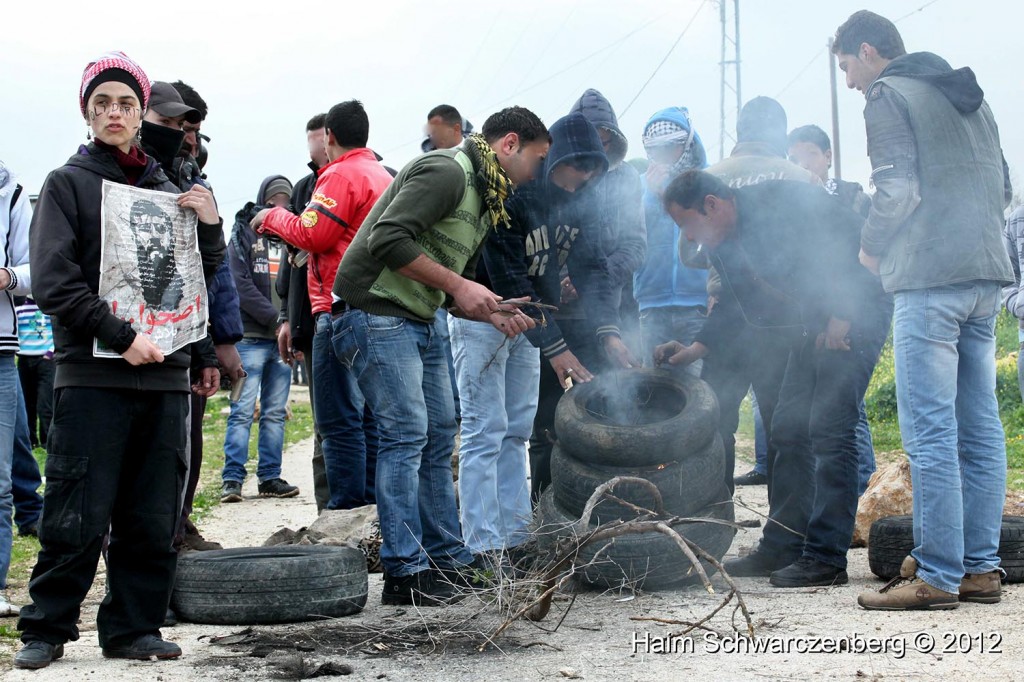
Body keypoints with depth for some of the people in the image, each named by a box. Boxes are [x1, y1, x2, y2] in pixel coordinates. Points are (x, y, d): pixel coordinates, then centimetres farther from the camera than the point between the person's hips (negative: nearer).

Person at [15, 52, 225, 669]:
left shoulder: (168, 191, 17)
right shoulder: (68, 183, 5)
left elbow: (202, 284, 20)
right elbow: (54, 282, -5)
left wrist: (209, 224, 3)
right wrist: (121, 337, -14)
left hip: (165, 373, 4)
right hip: (92, 374, -4)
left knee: (153, 518, 4)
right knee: (79, 516, -5)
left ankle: (133, 627, 14)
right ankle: (47, 629, 7)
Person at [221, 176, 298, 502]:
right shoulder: (245, 234, 3)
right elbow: (242, 286, -7)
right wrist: (275, 319, -13)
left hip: (282, 340, 5)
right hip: (251, 337, -4)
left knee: (276, 413, 7)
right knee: (243, 411, -7)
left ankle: (270, 477, 11)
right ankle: (232, 479, -5)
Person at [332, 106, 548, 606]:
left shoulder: (484, 199, 18)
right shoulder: (447, 171, -13)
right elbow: (388, 238, -25)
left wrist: (492, 313, 3)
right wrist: (458, 286, -18)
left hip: (417, 322, 10)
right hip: (376, 313, -10)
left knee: (439, 436, 11)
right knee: (407, 434, -12)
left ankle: (447, 558, 20)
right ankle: (405, 573, -8)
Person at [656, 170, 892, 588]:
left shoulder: (780, 203, -20)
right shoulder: (723, 246, 8)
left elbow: (852, 235, -23)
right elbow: (736, 306, 20)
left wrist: (841, 315, -23)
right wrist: (696, 349, 8)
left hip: (854, 314, -10)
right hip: (812, 329, 10)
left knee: (829, 432, -13)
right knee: (788, 431, 9)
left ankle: (827, 558, -12)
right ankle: (781, 548, 17)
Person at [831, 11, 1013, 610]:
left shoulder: (888, 96, -3)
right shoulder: (969, 96, 21)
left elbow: (898, 190, -13)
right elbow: (1003, 188, 21)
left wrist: (872, 247, 2)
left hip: (930, 279, -8)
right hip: (987, 276, 8)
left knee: (931, 431, -8)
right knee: (980, 426, 8)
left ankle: (937, 575, -9)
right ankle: (981, 567, 10)